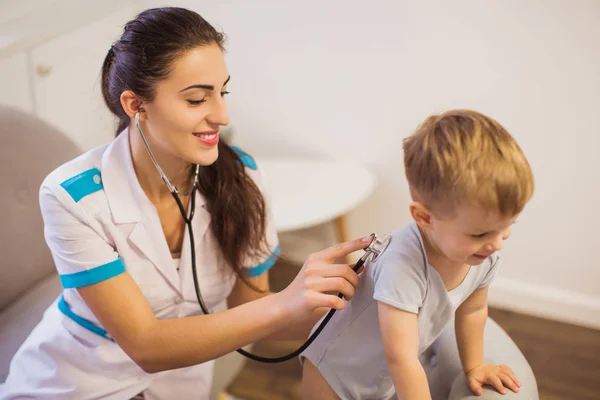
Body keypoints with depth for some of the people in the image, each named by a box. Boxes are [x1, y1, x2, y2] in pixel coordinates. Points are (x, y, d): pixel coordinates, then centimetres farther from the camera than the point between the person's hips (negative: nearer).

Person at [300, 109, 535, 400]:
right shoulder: (401, 264, -41)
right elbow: (401, 358, -39)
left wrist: (473, 367, 11)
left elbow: (471, 310, 2)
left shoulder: (484, 255, -18)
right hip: (335, 375, -6)